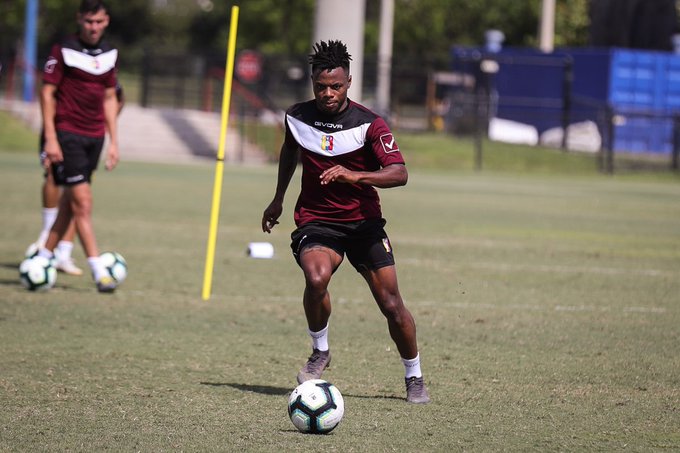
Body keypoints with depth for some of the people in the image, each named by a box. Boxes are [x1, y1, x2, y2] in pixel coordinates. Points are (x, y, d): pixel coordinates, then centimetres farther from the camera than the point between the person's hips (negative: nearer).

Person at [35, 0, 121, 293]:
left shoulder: (109, 54, 10)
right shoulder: (63, 51, -7)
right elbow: (47, 93, -7)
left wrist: (113, 142, 13)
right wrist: (50, 138, -13)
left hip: (94, 137, 6)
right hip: (67, 134, -6)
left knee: (70, 202, 10)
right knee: (82, 202, -11)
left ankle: (43, 259, 21)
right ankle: (99, 272, -14)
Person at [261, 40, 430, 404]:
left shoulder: (369, 124, -13)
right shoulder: (297, 117, -2)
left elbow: (399, 174, -23)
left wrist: (354, 176, -38)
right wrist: (278, 199, 27)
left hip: (364, 221, -1)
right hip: (315, 220, 1)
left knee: (392, 305, -4)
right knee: (316, 278, -30)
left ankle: (414, 378, 18)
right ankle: (320, 352, -5)